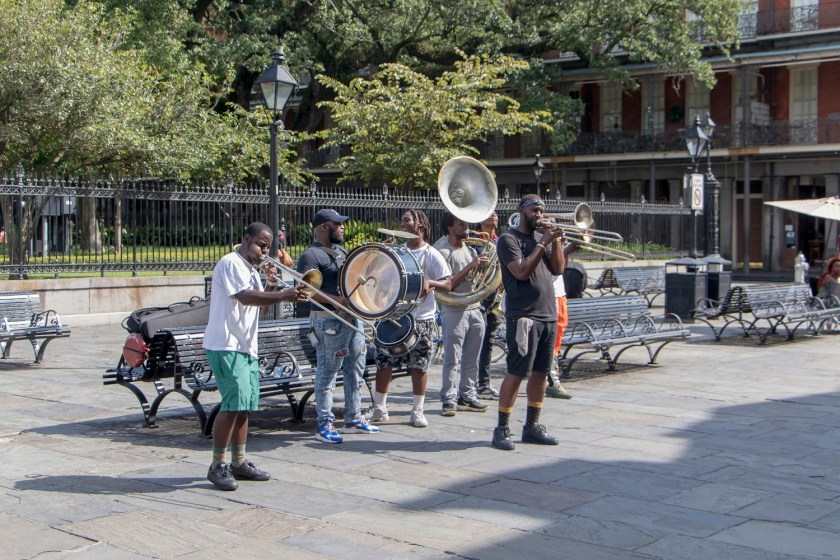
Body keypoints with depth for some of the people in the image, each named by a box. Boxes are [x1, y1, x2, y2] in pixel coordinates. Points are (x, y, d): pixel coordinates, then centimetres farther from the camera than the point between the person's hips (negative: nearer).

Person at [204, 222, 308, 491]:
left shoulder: (252, 270, 19)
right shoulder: (231, 263, -9)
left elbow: (262, 306, 20)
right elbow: (245, 297, -25)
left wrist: (270, 285, 3)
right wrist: (282, 295, -32)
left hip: (246, 347, 10)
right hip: (226, 345, -10)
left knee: (244, 405, 10)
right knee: (234, 402, -15)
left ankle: (239, 463, 19)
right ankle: (218, 466, -8)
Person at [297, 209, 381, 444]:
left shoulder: (341, 251, 17)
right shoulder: (311, 255, -11)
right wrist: (337, 300, -30)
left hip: (353, 317, 9)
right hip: (329, 321, -9)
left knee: (355, 369, 13)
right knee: (327, 372, -3)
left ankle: (353, 419, 24)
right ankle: (324, 425, 4)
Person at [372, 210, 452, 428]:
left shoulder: (431, 255, -3)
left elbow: (448, 285, -7)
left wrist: (429, 283, -25)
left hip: (421, 318, -3)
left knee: (419, 367, 3)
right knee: (384, 363, 3)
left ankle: (417, 411, 14)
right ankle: (379, 408, 15)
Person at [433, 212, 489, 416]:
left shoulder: (471, 249, 16)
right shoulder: (443, 252, -6)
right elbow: (447, 285, -15)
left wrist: (483, 265, -2)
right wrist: (469, 266, -19)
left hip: (475, 309, 7)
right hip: (454, 311, -7)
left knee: (471, 359, 9)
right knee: (452, 359, -6)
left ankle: (467, 396, 17)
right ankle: (449, 399, -2)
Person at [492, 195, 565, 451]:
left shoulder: (542, 238, 18)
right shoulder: (509, 238, -3)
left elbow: (558, 268, 10)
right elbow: (521, 271, -16)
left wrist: (556, 241, -2)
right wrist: (543, 243, -13)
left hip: (548, 314, 7)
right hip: (523, 315, -7)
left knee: (540, 372, 10)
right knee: (516, 373, -8)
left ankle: (532, 426, 19)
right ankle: (502, 429, -2)